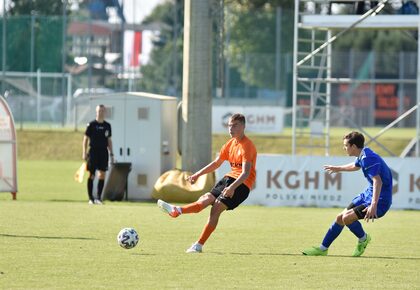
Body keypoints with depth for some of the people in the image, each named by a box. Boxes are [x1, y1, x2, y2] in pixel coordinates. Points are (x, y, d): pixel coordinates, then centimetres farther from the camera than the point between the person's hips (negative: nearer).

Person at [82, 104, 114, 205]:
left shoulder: (107, 126, 11)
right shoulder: (91, 125, 0)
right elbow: (85, 139, 0)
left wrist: (111, 154, 12)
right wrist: (84, 153, -7)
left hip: (103, 152, 3)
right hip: (93, 151, -3)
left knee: (102, 175, -3)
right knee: (91, 175, -2)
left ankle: (98, 197, 2)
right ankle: (90, 198, 3)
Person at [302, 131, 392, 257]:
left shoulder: (368, 158, -24)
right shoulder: (362, 156, 7)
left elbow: (378, 182, -35)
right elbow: (355, 166, 33)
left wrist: (374, 205, -44)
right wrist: (338, 169, 50)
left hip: (380, 200, -10)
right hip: (368, 194, 10)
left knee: (347, 218, -23)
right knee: (340, 218, 12)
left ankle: (363, 238, 5)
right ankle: (323, 248, 26)